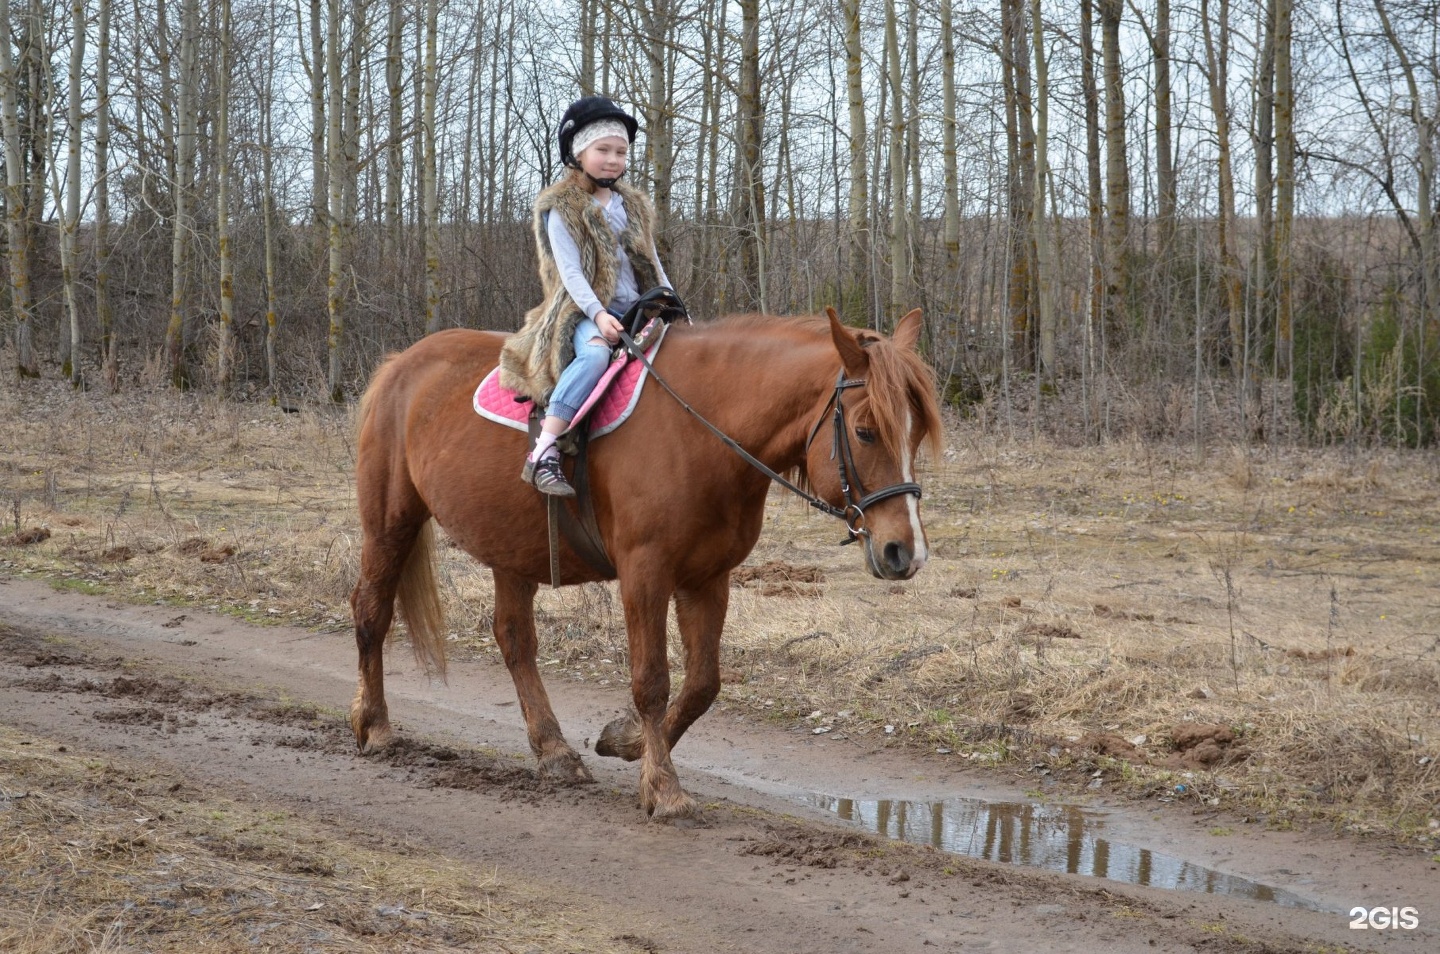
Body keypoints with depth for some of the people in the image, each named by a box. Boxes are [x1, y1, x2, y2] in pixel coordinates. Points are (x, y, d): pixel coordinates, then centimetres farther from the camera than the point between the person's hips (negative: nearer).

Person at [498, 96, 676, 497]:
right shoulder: (563, 208, 1)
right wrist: (598, 314, -23)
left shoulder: (633, 206, 20)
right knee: (595, 354, -38)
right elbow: (570, 271, -9)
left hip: (635, 310, 7)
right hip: (585, 313, -7)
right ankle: (543, 456, -43)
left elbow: (653, 267, 23)